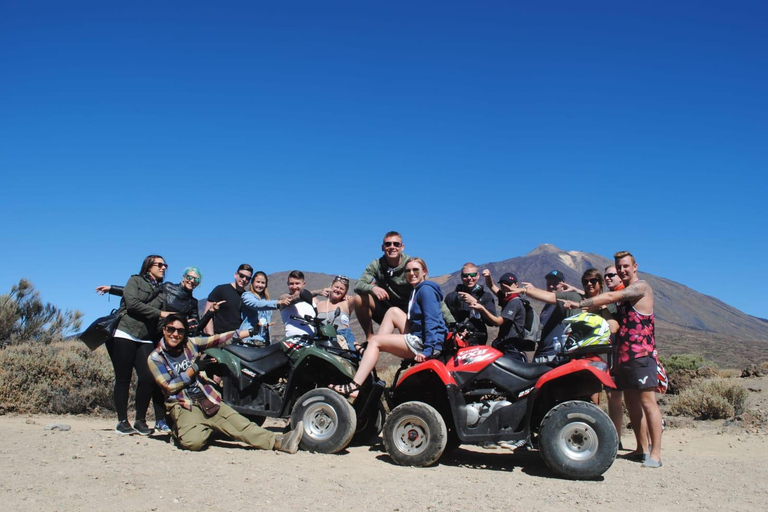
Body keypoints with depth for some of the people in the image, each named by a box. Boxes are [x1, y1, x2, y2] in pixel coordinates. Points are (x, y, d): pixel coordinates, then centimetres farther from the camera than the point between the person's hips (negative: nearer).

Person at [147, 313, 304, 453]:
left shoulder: (190, 343, 8)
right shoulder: (155, 358, -1)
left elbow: (218, 339, 10)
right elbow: (169, 387, -7)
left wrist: (249, 332, 8)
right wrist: (194, 368, -9)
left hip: (208, 399, 4)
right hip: (182, 405, -3)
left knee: (240, 424, -17)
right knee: (194, 441, -33)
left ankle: (279, 441, -29)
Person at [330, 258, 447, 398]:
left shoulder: (426, 289, -9)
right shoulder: (416, 290, 22)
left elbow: (432, 320, -20)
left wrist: (428, 349, -28)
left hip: (424, 343, -9)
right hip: (418, 337, 9)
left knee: (375, 341, -10)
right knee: (393, 311, 12)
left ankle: (354, 386, -18)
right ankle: (370, 351, 9)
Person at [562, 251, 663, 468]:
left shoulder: (641, 287, -8)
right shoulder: (625, 293, 21)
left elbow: (610, 298, -19)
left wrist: (579, 304, -20)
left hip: (641, 354, -9)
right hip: (625, 355, 9)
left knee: (647, 401, -10)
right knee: (631, 402, 11)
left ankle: (655, 453, -8)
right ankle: (642, 448, 19)